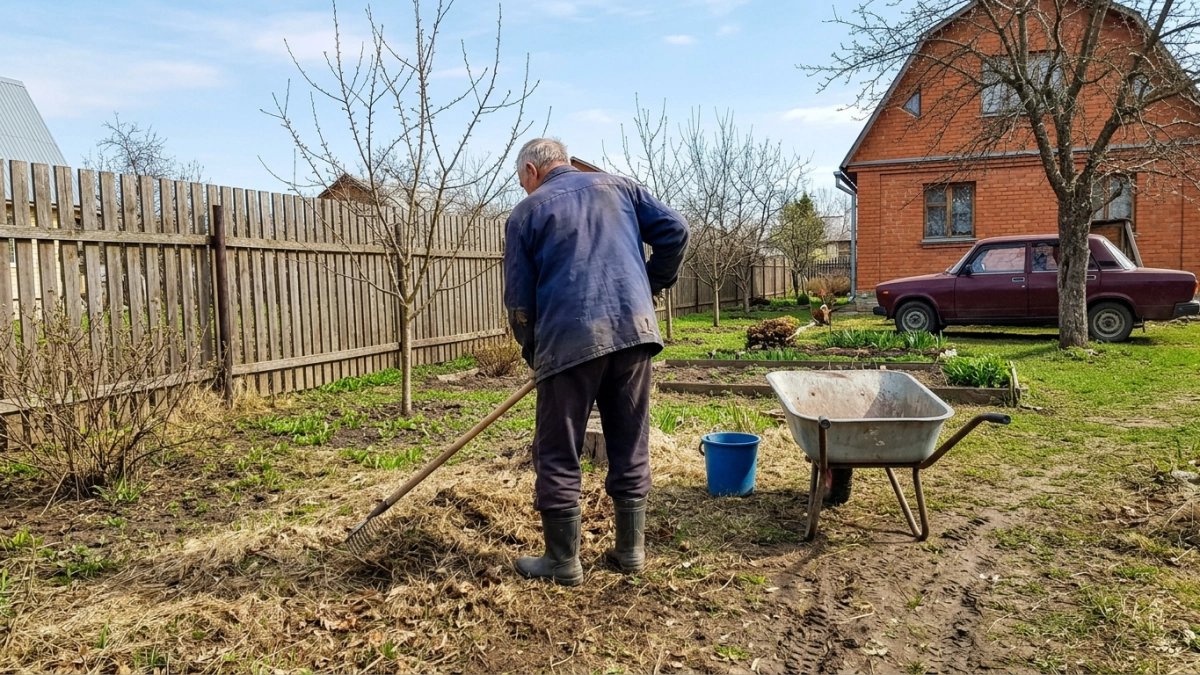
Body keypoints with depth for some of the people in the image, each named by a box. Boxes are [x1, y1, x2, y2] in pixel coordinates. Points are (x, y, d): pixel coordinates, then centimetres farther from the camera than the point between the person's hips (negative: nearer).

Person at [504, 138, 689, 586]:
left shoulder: (526, 213, 8)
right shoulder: (618, 186, 18)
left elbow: (519, 300, 6)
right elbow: (674, 230, 10)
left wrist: (531, 352, 20)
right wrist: (653, 284, 22)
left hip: (569, 339, -4)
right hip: (634, 329, 4)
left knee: (558, 455, 7)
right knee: (630, 447, 14)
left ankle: (563, 561, 15)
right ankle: (631, 549, 22)